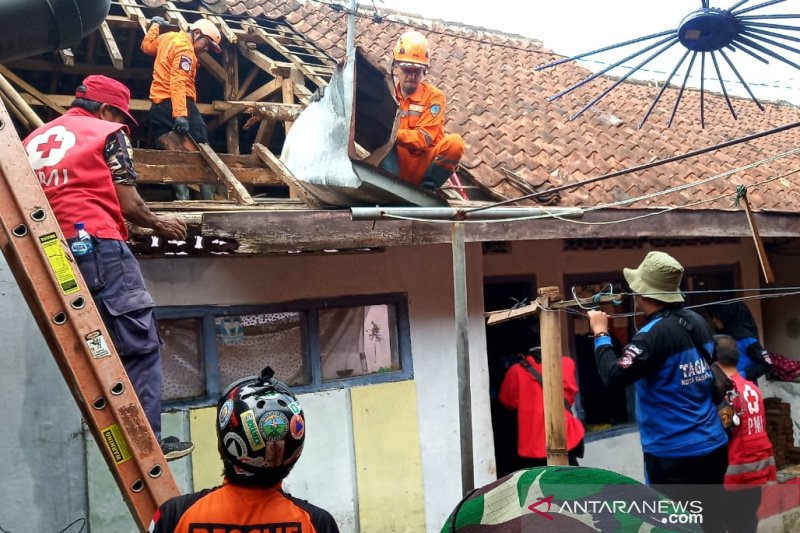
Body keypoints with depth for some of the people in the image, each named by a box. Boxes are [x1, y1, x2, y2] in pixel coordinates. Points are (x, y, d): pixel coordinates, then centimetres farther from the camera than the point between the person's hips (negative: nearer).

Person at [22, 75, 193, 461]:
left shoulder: (34, 139, 24)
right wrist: (159, 225, 18)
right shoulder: (107, 133, 6)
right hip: (97, 247, -7)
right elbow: (128, 205, 0)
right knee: (140, 344, -4)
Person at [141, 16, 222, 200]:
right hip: (177, 104, -9)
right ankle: (209, 199, -15)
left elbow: (146, 46, 41)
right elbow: (178, 82, -23)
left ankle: (183, 198, -6)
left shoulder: (167, 37, 20)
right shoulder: (184, 48, -9)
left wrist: (155, 25, 55)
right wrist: (180, 114, -32)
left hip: (158, 106, 9)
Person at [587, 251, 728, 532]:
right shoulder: (698, 322, 3)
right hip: (713, 447, 8)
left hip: (674, 454, -8)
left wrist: (600, 333, -12)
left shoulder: (656, 333, -21)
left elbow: (614, 376, -27)